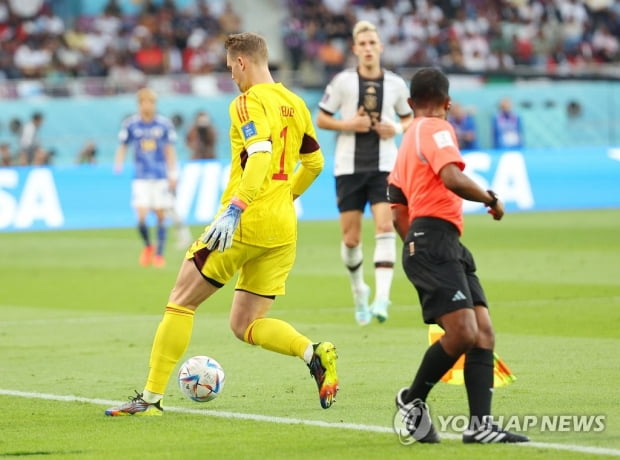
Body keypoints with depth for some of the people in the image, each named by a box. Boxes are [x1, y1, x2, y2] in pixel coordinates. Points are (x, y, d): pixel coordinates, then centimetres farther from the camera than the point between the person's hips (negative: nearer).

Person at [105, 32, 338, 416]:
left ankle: (152, 398, 3)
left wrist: (235, 209, -31)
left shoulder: (248, 102, -9)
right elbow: (314, 163, 22)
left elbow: (260, 155, -25)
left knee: (181, 302, 4)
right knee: (246, 324, 11)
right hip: (284, 228, 7)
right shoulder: (295, 104, 14)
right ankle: (315, 354, -13)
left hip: (246, 223, -7)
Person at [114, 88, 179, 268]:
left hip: (161, 177, 1)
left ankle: (159, 254, 15)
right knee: (141, 216, -11)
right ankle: (147, 246, 16)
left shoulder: (164, 124, 0)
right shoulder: (130, 124, 0)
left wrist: (173, 174, 4)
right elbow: (122, 146, 8)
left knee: (161, 216, 2)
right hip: (141, 177, -1)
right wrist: (118, 165, -8)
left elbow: (170, 150, 7)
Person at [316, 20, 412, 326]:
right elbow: (321, 119, 4)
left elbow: (408, 119, 16)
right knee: (351, 239, 3)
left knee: (385, 228, -17)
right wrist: (349, 124, -13)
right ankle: (359, 291, 29)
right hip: (349, 167, 0)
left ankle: (381, 298, -22)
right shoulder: (343, 81, -2)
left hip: (383, 167, 0)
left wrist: (397, 129, -7)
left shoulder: (395, 84, 3)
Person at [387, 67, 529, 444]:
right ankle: (413, 399, -1)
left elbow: (398, 212, 26)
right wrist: (492, 200, -6)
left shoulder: (407, 140, 26)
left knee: (484, 332, -2)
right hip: (435, 239, -10)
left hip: (449, 249, 10)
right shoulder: (437, 129, -3)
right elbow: (453, 179, -21)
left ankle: (480, 424, -12)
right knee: (463, 332, -20)